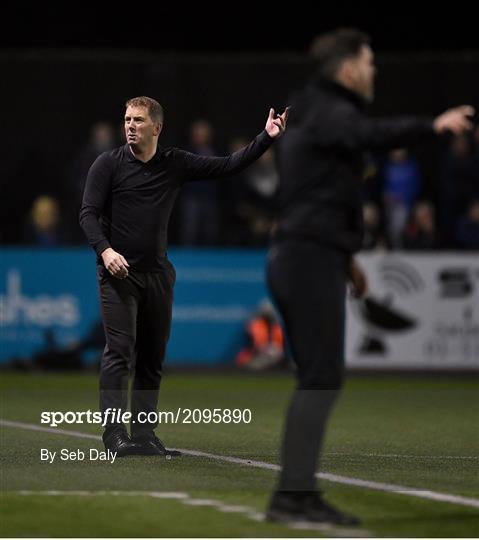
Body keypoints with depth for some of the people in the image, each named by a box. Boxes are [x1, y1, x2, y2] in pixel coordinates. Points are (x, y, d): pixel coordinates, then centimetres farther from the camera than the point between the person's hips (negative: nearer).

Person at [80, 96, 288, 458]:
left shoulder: (175, 164, 7)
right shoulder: (108, 164, -1)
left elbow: (228, 166, 8)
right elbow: (88, 213, -5)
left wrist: (266, 138, -2)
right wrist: (105, 250, -22)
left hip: (158, 275, 4)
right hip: (118, 274, -4)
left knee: (153, 359, 6)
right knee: (119, 351, -14)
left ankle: (144, 434, 11)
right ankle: (114, 434, -15)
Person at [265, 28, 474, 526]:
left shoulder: (311, 115, 22)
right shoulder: (330, 113, -10)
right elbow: (372, 134, -33)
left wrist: (345, 256, 31)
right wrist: (432, 126, -41)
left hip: (297, 259, 10)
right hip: (312, 260, -10)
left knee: (316, 379, 10)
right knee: (321, 380, -11)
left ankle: (298, 493, 10)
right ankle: (292, 494, -14)